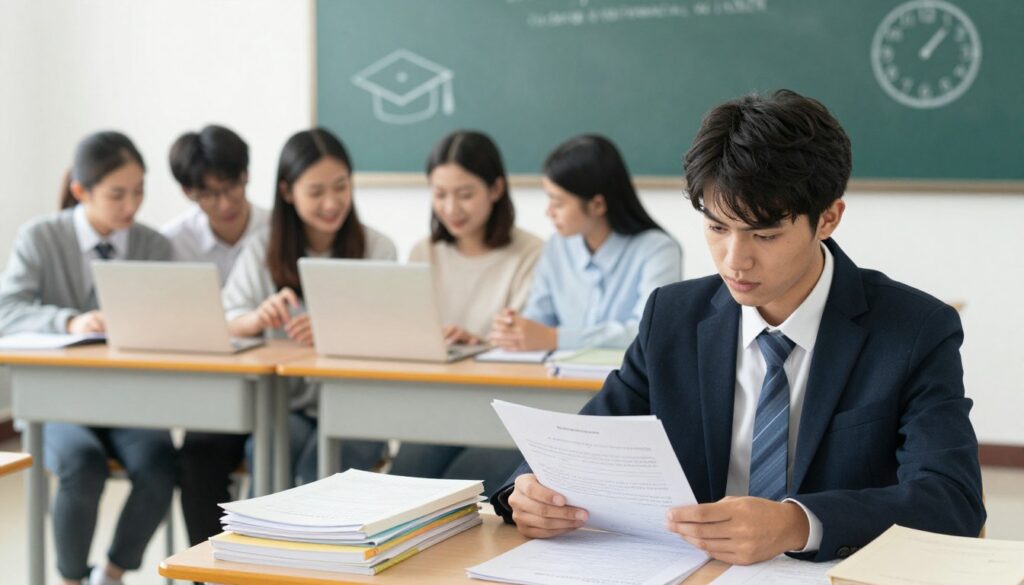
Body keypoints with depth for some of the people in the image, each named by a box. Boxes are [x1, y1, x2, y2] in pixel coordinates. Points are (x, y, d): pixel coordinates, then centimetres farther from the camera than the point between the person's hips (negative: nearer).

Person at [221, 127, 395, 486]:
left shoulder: (377, 249, 4)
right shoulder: (262, 250, 8)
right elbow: (222, 326, -1)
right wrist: (258, 318, -25)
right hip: (284, 406, 1)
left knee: (321, 459, -32)